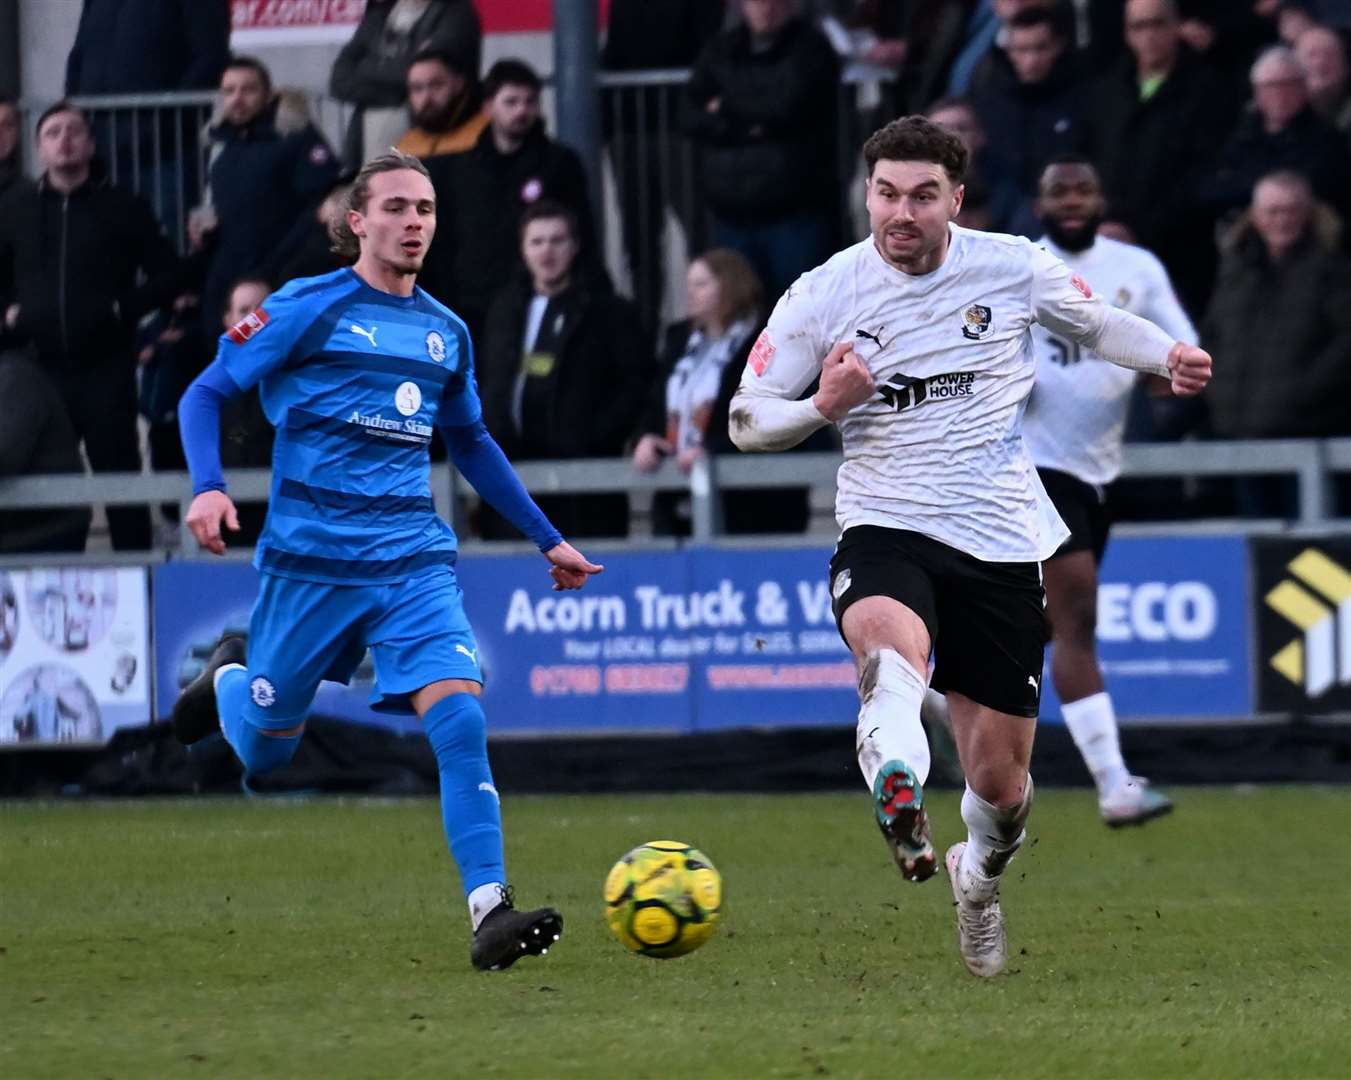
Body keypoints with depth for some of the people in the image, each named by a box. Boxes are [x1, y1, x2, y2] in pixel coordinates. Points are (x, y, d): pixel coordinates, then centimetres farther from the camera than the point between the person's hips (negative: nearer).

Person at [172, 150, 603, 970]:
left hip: (414, 561, 3)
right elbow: (207, 394, -2)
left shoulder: (446, 333, 11)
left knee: (460, 718, -19)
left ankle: (491, 914, -23)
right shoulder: (309, 309, -4)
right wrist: (207, 486, -20)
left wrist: (548, 539, 26)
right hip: (309, 562, -3)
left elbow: (471, 444, 26)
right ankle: (228, 678, 47)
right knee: (265, 751, 10)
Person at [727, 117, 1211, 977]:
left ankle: (979, 877, 40)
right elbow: (746, 420, 4)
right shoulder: (825, 295, -3)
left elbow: (1094, 323, 18)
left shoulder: (1013, 267, -1)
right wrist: (825, 404, -17)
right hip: (885, 532, -1)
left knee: (1001, 783, 7)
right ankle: (899, 790, -64)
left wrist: (1168, 355, -2)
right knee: (889, 639, -40)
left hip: (1003, 543, 1)